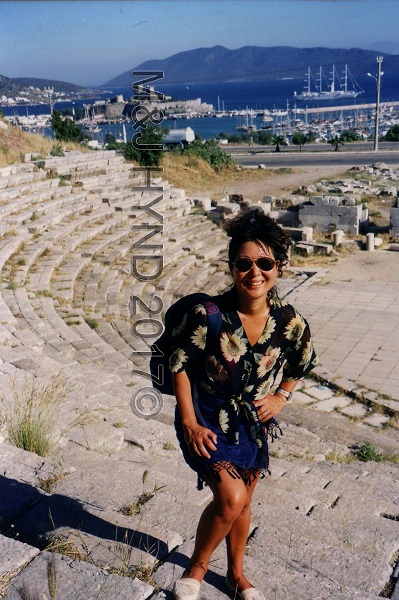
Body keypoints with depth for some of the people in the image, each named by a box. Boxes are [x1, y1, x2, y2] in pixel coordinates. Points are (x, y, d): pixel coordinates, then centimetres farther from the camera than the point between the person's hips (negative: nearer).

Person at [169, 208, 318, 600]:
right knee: (230, 497, -18)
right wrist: (189, 424, -13)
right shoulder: (208, 315, -24)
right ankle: (196, 568, 11)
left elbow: (302, 362, 9)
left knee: (242, 502, 18)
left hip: (253, 422, 4)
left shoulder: (288, 321, -13)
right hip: (207, 420, -4)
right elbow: (179, 365, -12)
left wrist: (281, 396, -1)